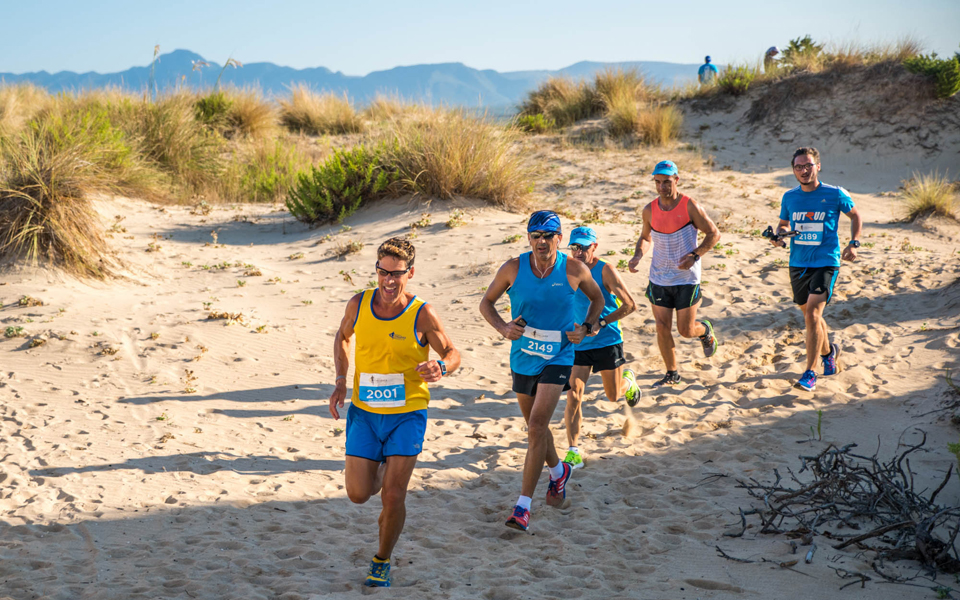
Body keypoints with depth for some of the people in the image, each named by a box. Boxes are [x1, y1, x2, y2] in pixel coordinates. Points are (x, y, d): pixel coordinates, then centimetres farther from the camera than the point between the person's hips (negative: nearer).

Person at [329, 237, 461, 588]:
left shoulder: (422, 315, -13)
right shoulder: (358, 305, -4)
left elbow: (453, 354, -3)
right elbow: (343, 337, 16)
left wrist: (440, 369, -27)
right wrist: (341, 382, 5)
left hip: (407, 414, -3)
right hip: (364, 412, 3)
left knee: (392, 496, -7)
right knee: (358, 495, 1)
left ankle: (382, 563, 17)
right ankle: (378, 468, 38)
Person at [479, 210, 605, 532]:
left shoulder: (574, 270, -9)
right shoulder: (513, 269, -8)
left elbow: (597, 298, 10)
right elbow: (486, 303, 4)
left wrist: (586, 328, -6)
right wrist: (503, 328, -14)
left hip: (557, 358, -3)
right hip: (522, 358, 3)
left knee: (537, 426, -16)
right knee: (535, 426, 19)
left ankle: (523, 506, -14)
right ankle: (558, 471, 49)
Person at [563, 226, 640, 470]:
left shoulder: (605, 271, -13)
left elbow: (630, 305, -16)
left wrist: (601, 323, -21)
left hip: (607, 342, -3)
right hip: (578, 344, 3)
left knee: (613, 395, 13)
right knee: (573, 396, -10)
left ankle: (628, 381, 50)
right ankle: (573, 452, -8)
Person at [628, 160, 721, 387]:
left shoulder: (690, 206, -12)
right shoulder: (650, 210, 0)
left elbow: (714, 234, -6)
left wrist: (695, 255, -20)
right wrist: (637, 256, -4)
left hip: (686, 279, -3)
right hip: (658, 279, 3)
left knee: (686, 330, 1)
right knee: (662, 328, 2)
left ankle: (706, 329, 37)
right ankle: (671, 374, 17)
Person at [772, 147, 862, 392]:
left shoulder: (835, 194, -6)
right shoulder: (789, 197, 3)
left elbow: (855, 216, 9)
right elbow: (783, 224, 18)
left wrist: (853, 243, -4)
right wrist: (779, 234, -5)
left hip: (826, 263, -5)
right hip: (798, 264, 5)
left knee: (812, 314, -18)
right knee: (810, 314, 18)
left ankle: (809, 373, -14)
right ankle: (828, 351, 47)